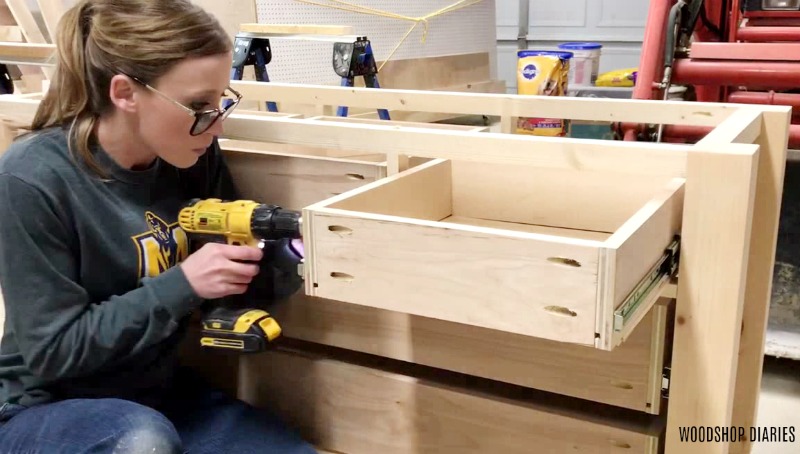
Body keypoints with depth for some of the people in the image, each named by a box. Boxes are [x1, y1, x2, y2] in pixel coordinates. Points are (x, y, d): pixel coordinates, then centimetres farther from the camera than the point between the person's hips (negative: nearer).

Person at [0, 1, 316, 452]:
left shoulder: (197, 157, -9)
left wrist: (269, 258, -19)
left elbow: (233, 270, 4)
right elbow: (54, 350, -19)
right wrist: (183, 283, -27)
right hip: (48, 409, -5)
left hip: (162, 394, 5)